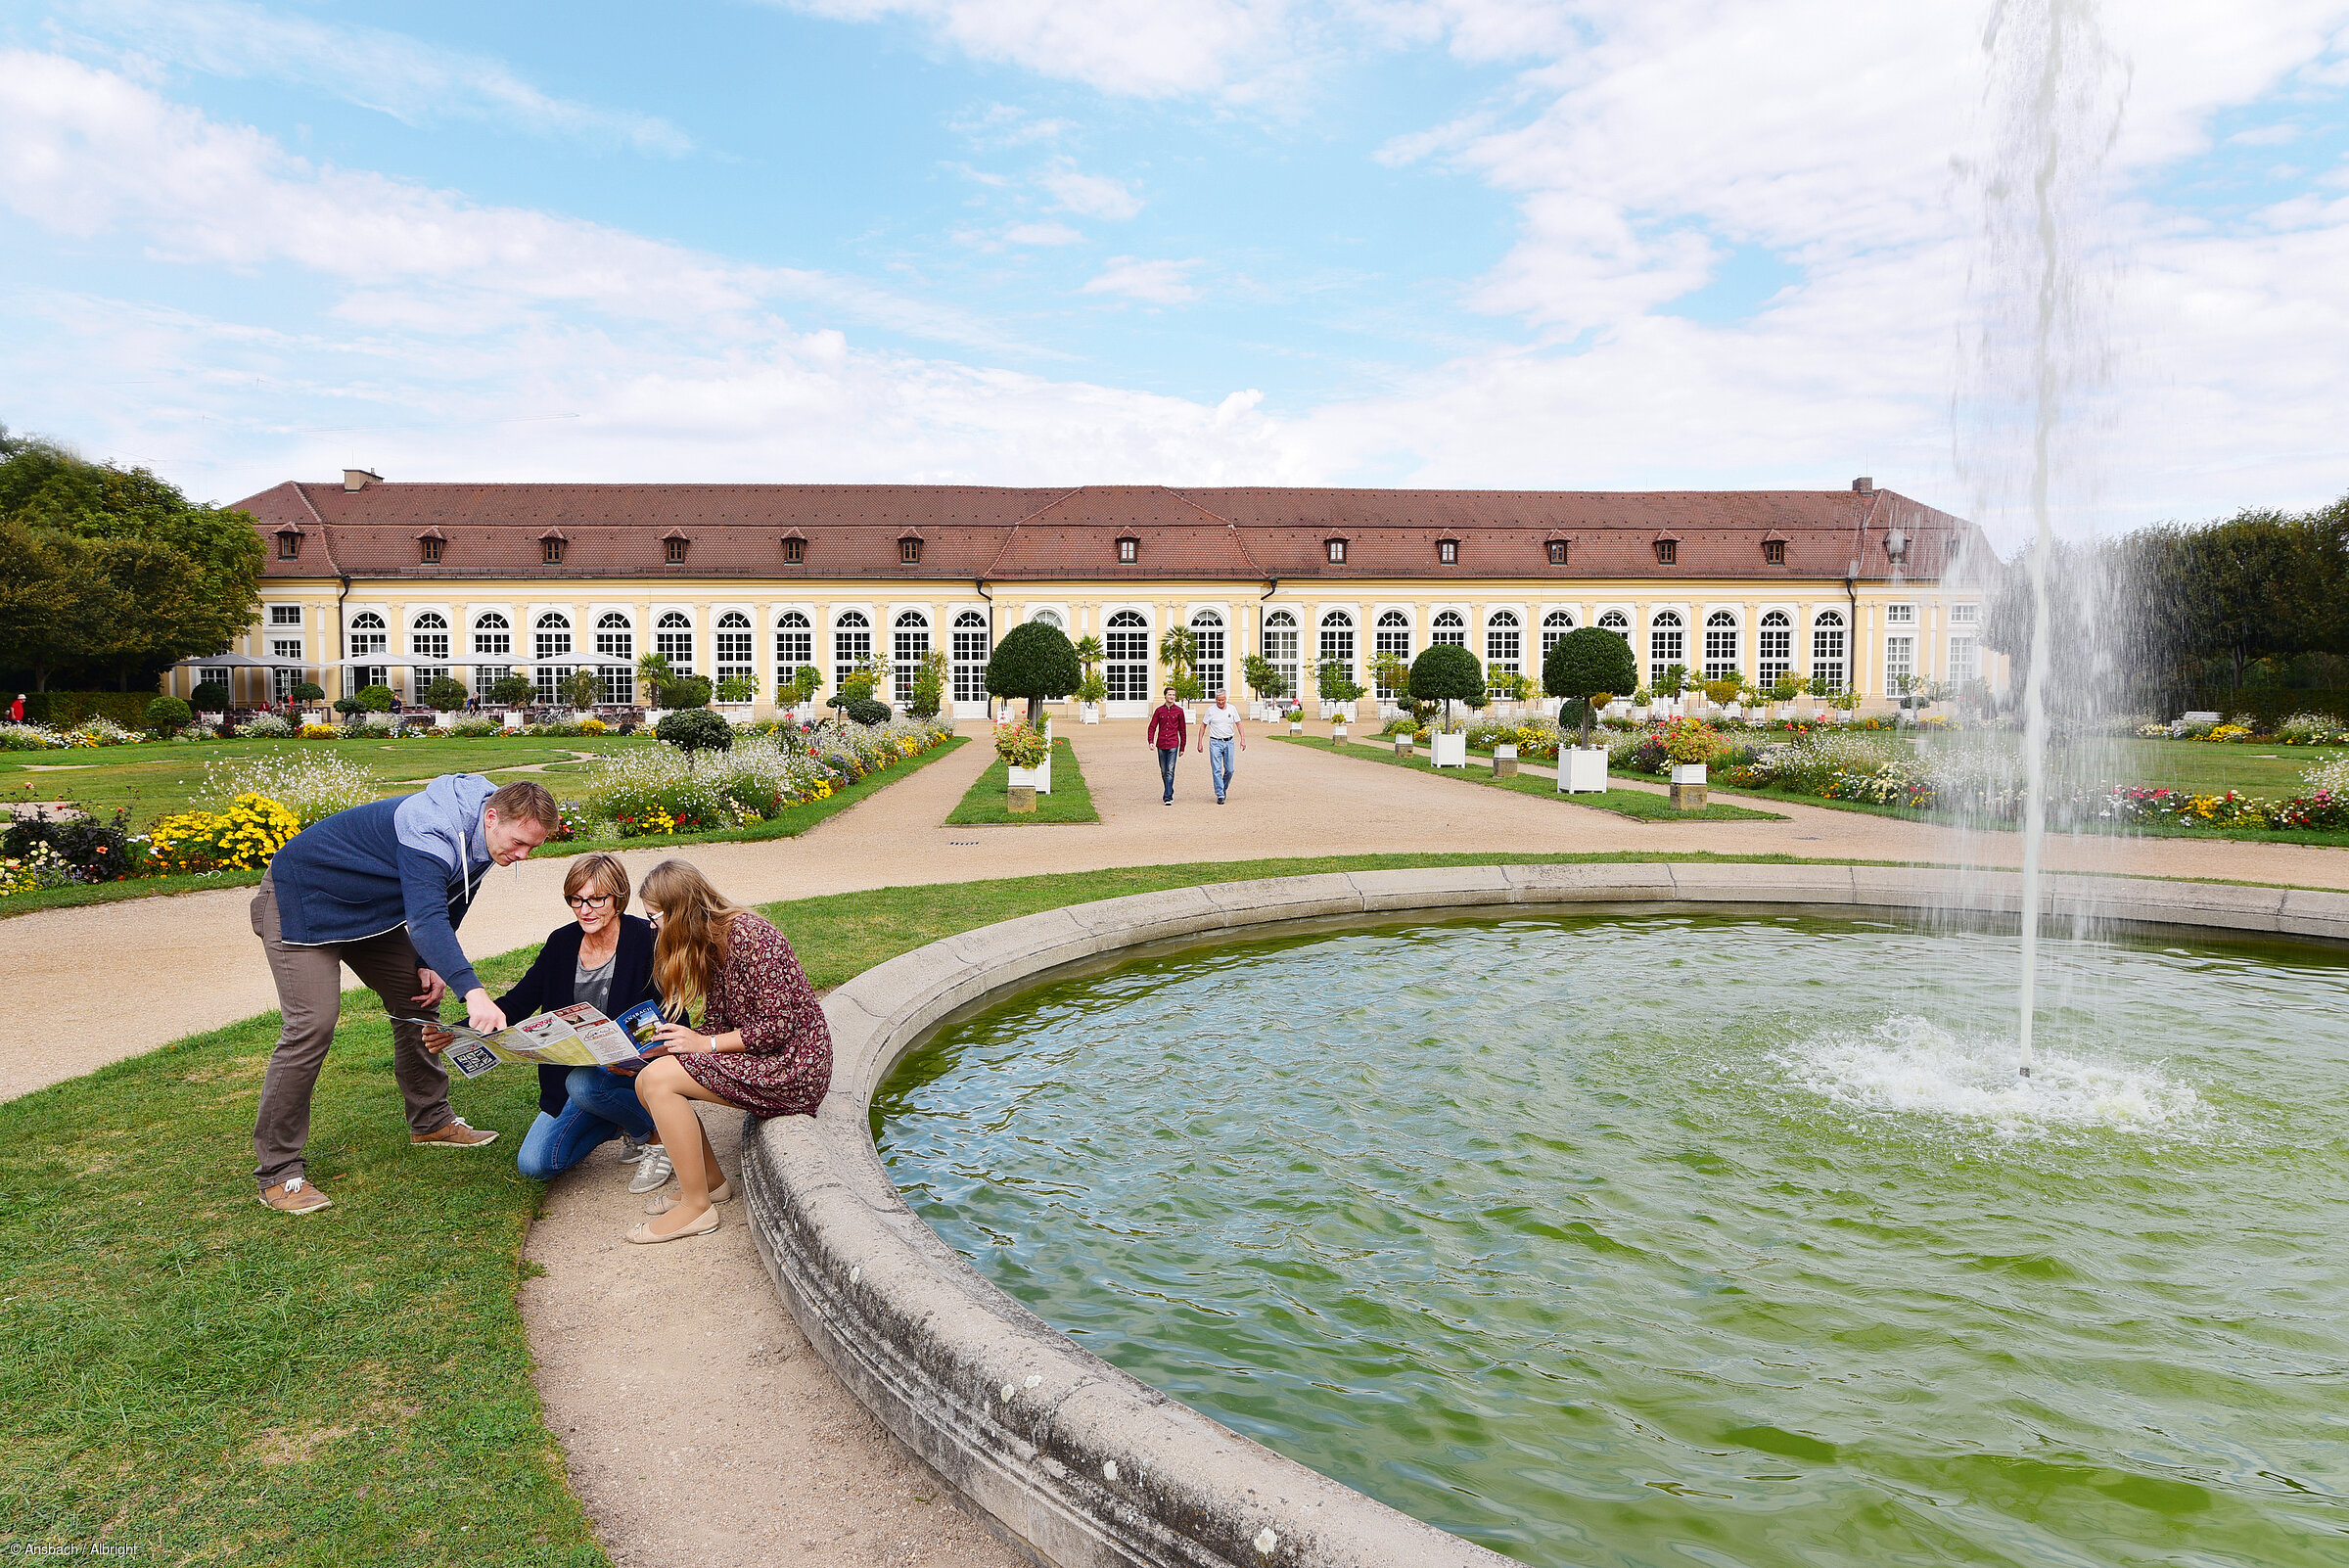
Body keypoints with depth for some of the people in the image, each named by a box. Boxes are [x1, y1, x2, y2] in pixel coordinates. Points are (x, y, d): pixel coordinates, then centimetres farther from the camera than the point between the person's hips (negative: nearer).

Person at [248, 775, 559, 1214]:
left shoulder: (482, 838, -7)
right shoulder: (431, 831, -37)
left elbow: (446, 904, 9)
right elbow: (427, 918, -48)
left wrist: (428, 963, -4)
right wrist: (472, 991, -58)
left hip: (371, 910, 9)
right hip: (301, 899, -9)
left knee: (418, 997, 7)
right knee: (312, 1026, -18)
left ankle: (430, 1121, 23)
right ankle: (277, 1171, -8)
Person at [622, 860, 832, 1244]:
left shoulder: (746, 935, -20)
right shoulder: (710, 943, 10)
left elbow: (778, 1027, -22)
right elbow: (715, 1025, 11)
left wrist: (706, 1043, -17)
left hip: (792, 1067, -9)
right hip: (756, 1059, 9)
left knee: (659, 1079, -17)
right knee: (648, 1081, 0)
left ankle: (696, 1207, -6)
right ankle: (711, 1181, 13)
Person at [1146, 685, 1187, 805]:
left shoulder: (1179, 711, 4)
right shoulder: (1158, 710, 8)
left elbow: (1183, 730, 8)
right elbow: (1152, 727, 5)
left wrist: (1182, 748, 8)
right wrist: (1151, 741, -10)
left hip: (1173, 745, -3)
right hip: (1161, 744, 3)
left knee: (1170, 771, -12)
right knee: (1164, 772, 10)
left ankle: (1168, 797, -15)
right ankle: (1170, 792, 29)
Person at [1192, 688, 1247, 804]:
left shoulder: (1232, 709, 5)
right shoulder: (1211, 711, -1)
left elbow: (1238, 724, 12)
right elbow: (1203, 726, 5)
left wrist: (1242, 739, 4)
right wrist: (1200, 742, 1)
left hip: (1229, 742, 2)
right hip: (1215, 743, -2)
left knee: (1230, 769, 3)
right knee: (1217, 770, -7)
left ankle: (1224, 788, 27)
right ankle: (1220, 795, -6)